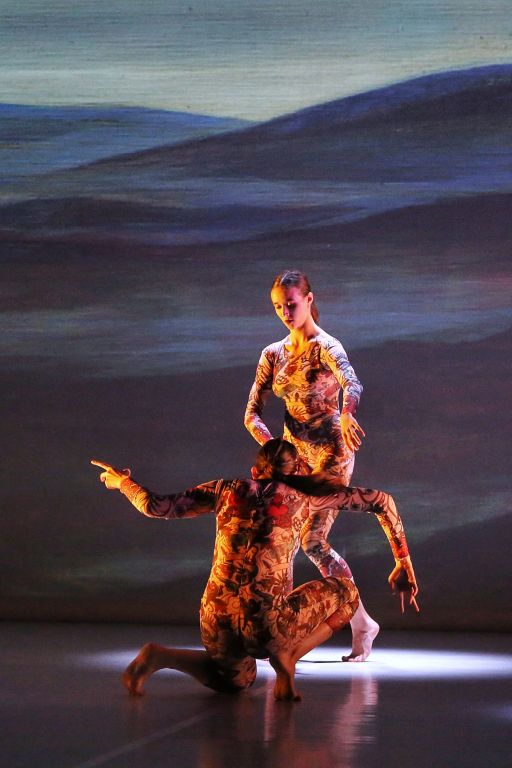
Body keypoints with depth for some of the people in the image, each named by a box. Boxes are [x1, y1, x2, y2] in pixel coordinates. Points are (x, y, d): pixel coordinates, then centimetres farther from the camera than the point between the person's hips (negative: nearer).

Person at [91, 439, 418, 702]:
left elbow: (156, 506, 8)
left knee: (236, 677, 36)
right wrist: (403, 559, 23)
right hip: (265, 625, -3)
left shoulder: (229, 489, 12)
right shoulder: (303, 494, 9)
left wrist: (122, 481, 28)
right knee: (345, 591, 21)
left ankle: (159, 656, 6)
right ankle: (287, 656, -2)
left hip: (216, 621, 3)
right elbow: (381, 501, 14)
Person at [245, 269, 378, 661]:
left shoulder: (326, 346, -13)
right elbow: (252, 413, 6)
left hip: (330, 451, -6)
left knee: (313, 540, -12)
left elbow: (352, 383, -35)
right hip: (294, 453, 6)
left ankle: (363, 624, 2)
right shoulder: (273, 354, 7)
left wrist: (347, 415, -58)